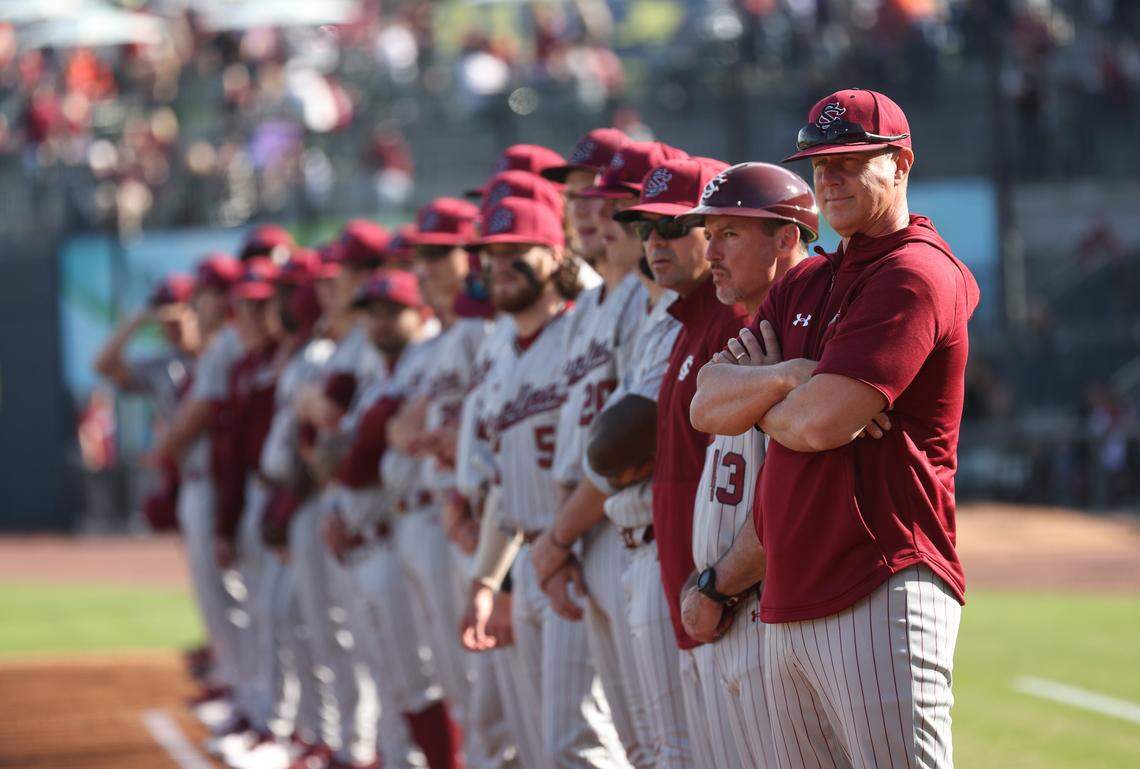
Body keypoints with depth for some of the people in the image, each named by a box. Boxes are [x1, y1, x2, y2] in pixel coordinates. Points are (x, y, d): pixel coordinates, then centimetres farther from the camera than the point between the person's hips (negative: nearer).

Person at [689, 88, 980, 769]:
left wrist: (756, 393, 5)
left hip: (885, 593, -9)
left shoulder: (915, 274, -7)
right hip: (788, 607, 9)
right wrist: (790, 376, -7)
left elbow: (820, 423, -16)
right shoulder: (804, 285, 21)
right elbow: (707, 406, 11)